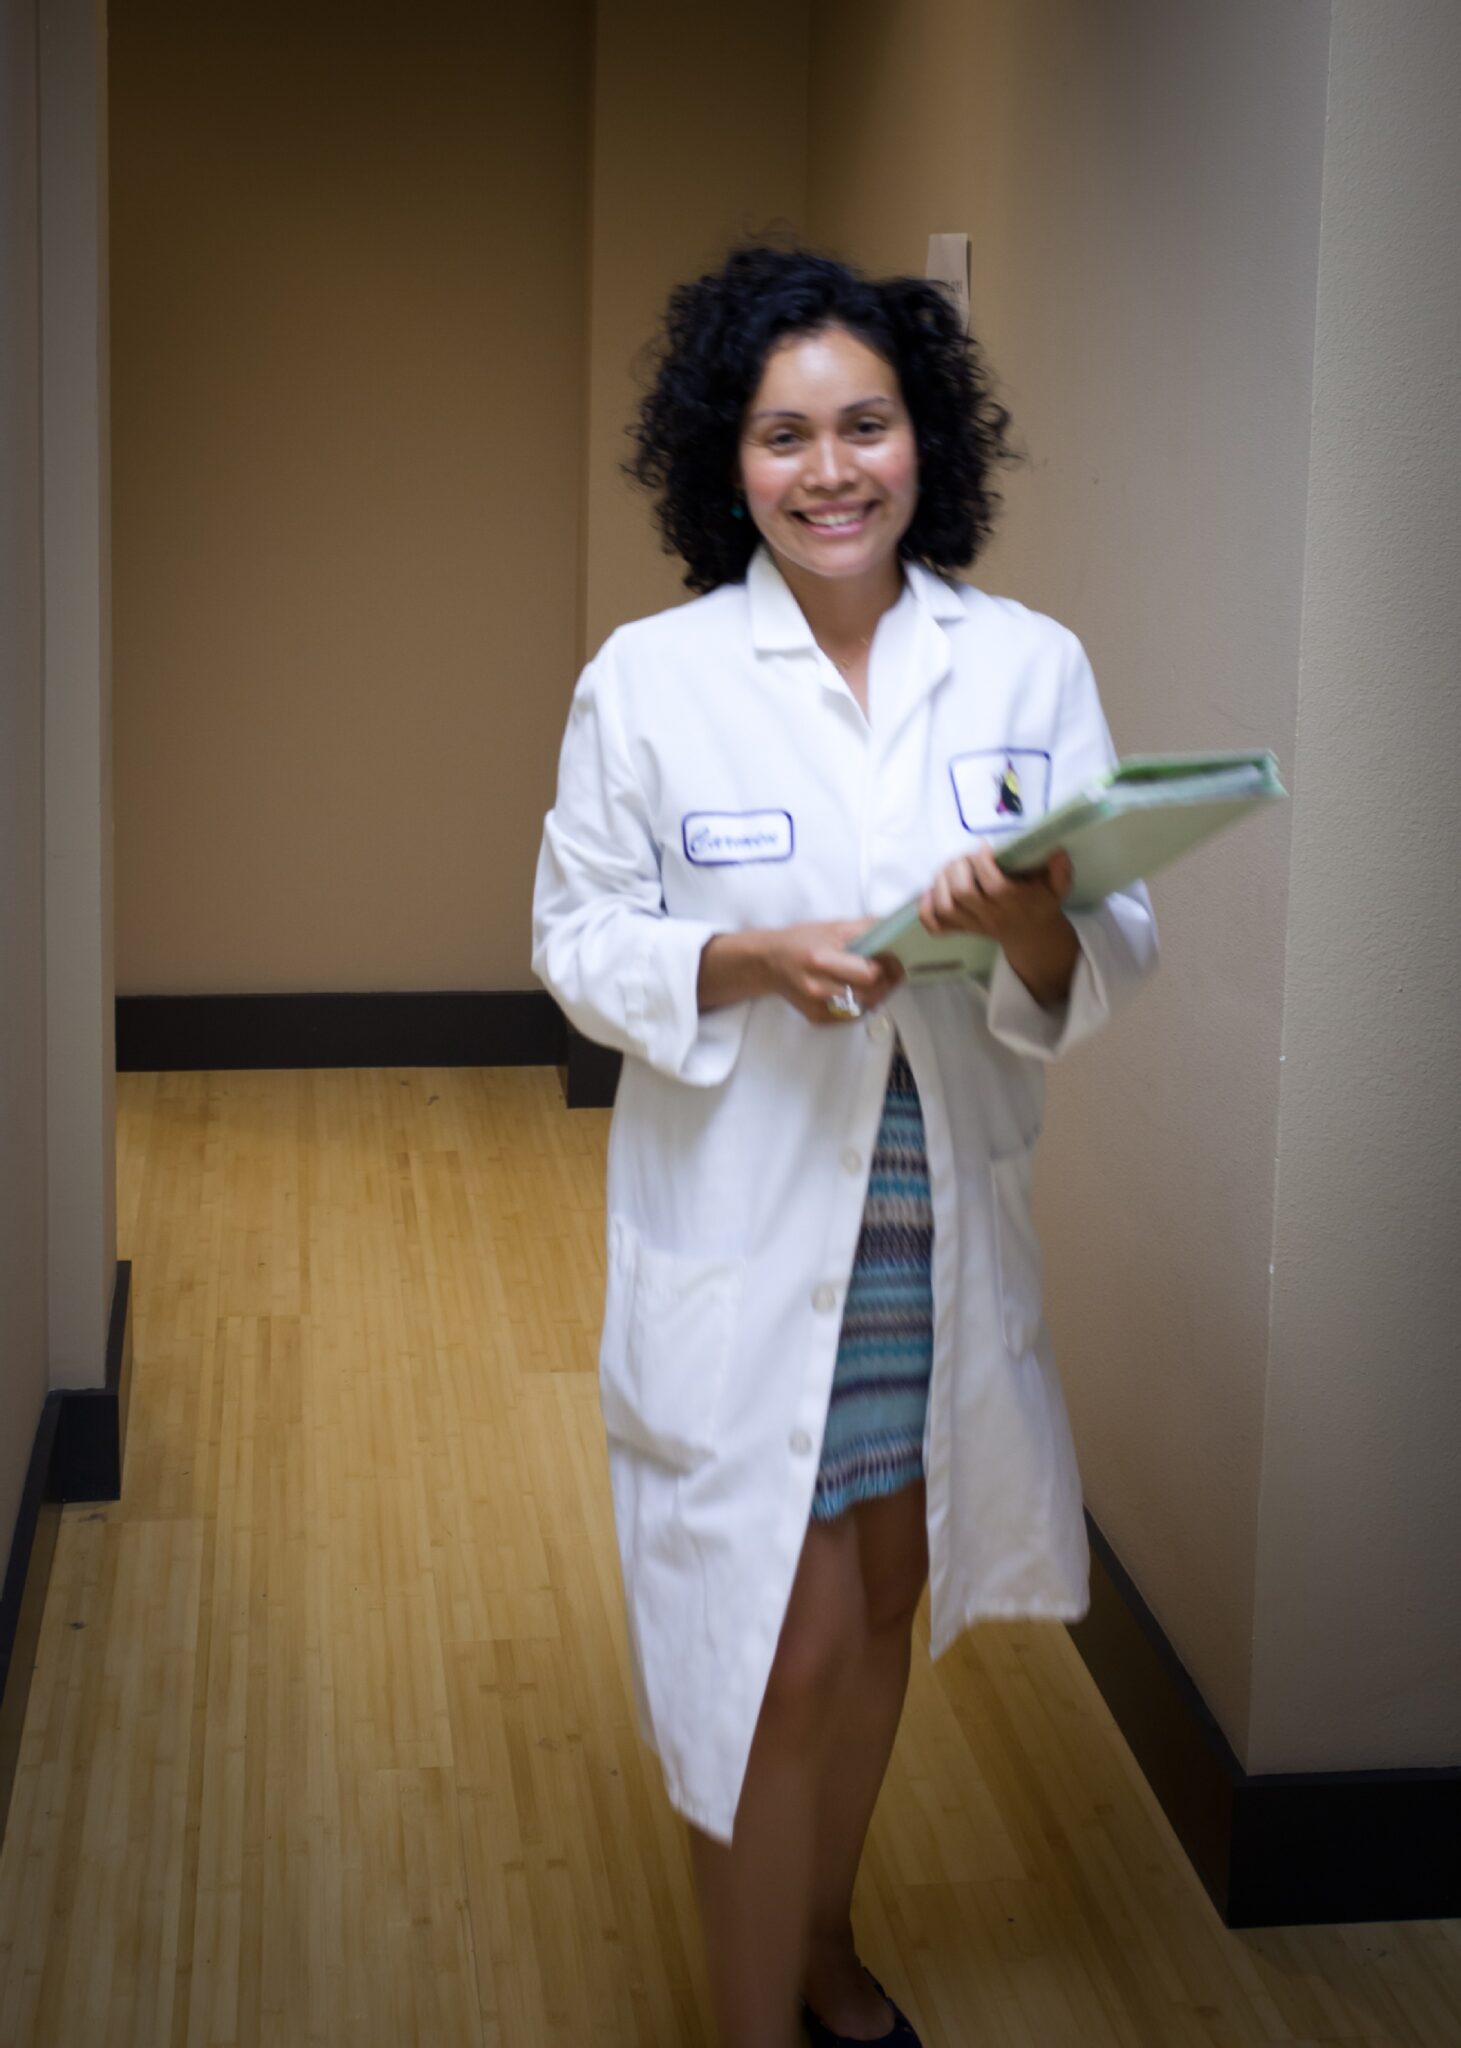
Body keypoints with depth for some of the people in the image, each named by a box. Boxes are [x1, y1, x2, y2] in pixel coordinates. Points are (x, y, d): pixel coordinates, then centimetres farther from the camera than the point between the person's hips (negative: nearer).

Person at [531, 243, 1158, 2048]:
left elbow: (1116, 956, -3)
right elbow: (577, 935, -2)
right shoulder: (647, 678, -7)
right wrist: (746, 964, -21)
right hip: (745, 1240, -3)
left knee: (877, 1611, 19)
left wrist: (1035, 925, -26)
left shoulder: (1031, 667, -2)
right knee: (780, 1649, -1)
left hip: (944, 1236, 3)